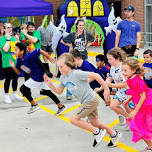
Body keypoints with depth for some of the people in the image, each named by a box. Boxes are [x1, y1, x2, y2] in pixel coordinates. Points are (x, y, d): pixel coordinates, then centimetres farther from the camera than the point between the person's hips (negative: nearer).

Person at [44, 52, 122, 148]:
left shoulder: (77, 74, -24)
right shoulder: (63, 78, 2)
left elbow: (95, 76, -23)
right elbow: (59, 91, 14)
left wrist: (106, 89, -20)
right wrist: (49, 83, -2)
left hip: (90, 100, -9)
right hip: (86, 101, 9)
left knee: (74, 119, -10)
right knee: (95, 123, 17)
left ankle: (97, 132, -1)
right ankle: (114, 134, 35)